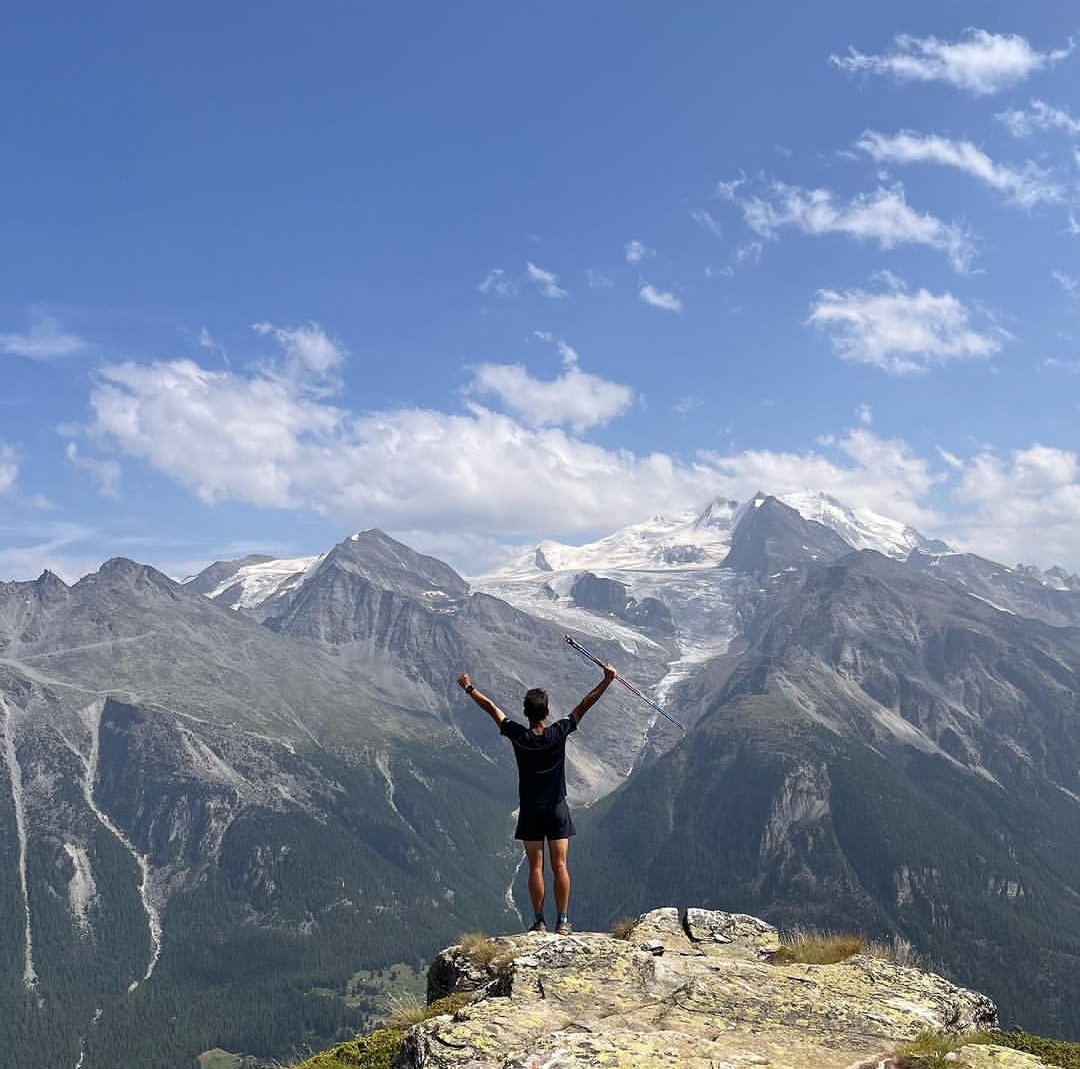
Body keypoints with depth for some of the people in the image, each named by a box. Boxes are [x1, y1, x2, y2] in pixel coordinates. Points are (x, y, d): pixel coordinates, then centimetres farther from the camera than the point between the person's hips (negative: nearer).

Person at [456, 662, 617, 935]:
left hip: (530, 810, 0)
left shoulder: (518, 736, -11)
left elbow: (491, 708, 1)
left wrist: (469, 688, 12)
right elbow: (584, 706, -9)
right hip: (557, 809, 0)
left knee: (535, 867, 4)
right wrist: (607, 680, -4)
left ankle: (539, 922, 7)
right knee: (560, 866, 2)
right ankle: (563, 922, 4)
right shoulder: (558, 734, -12)